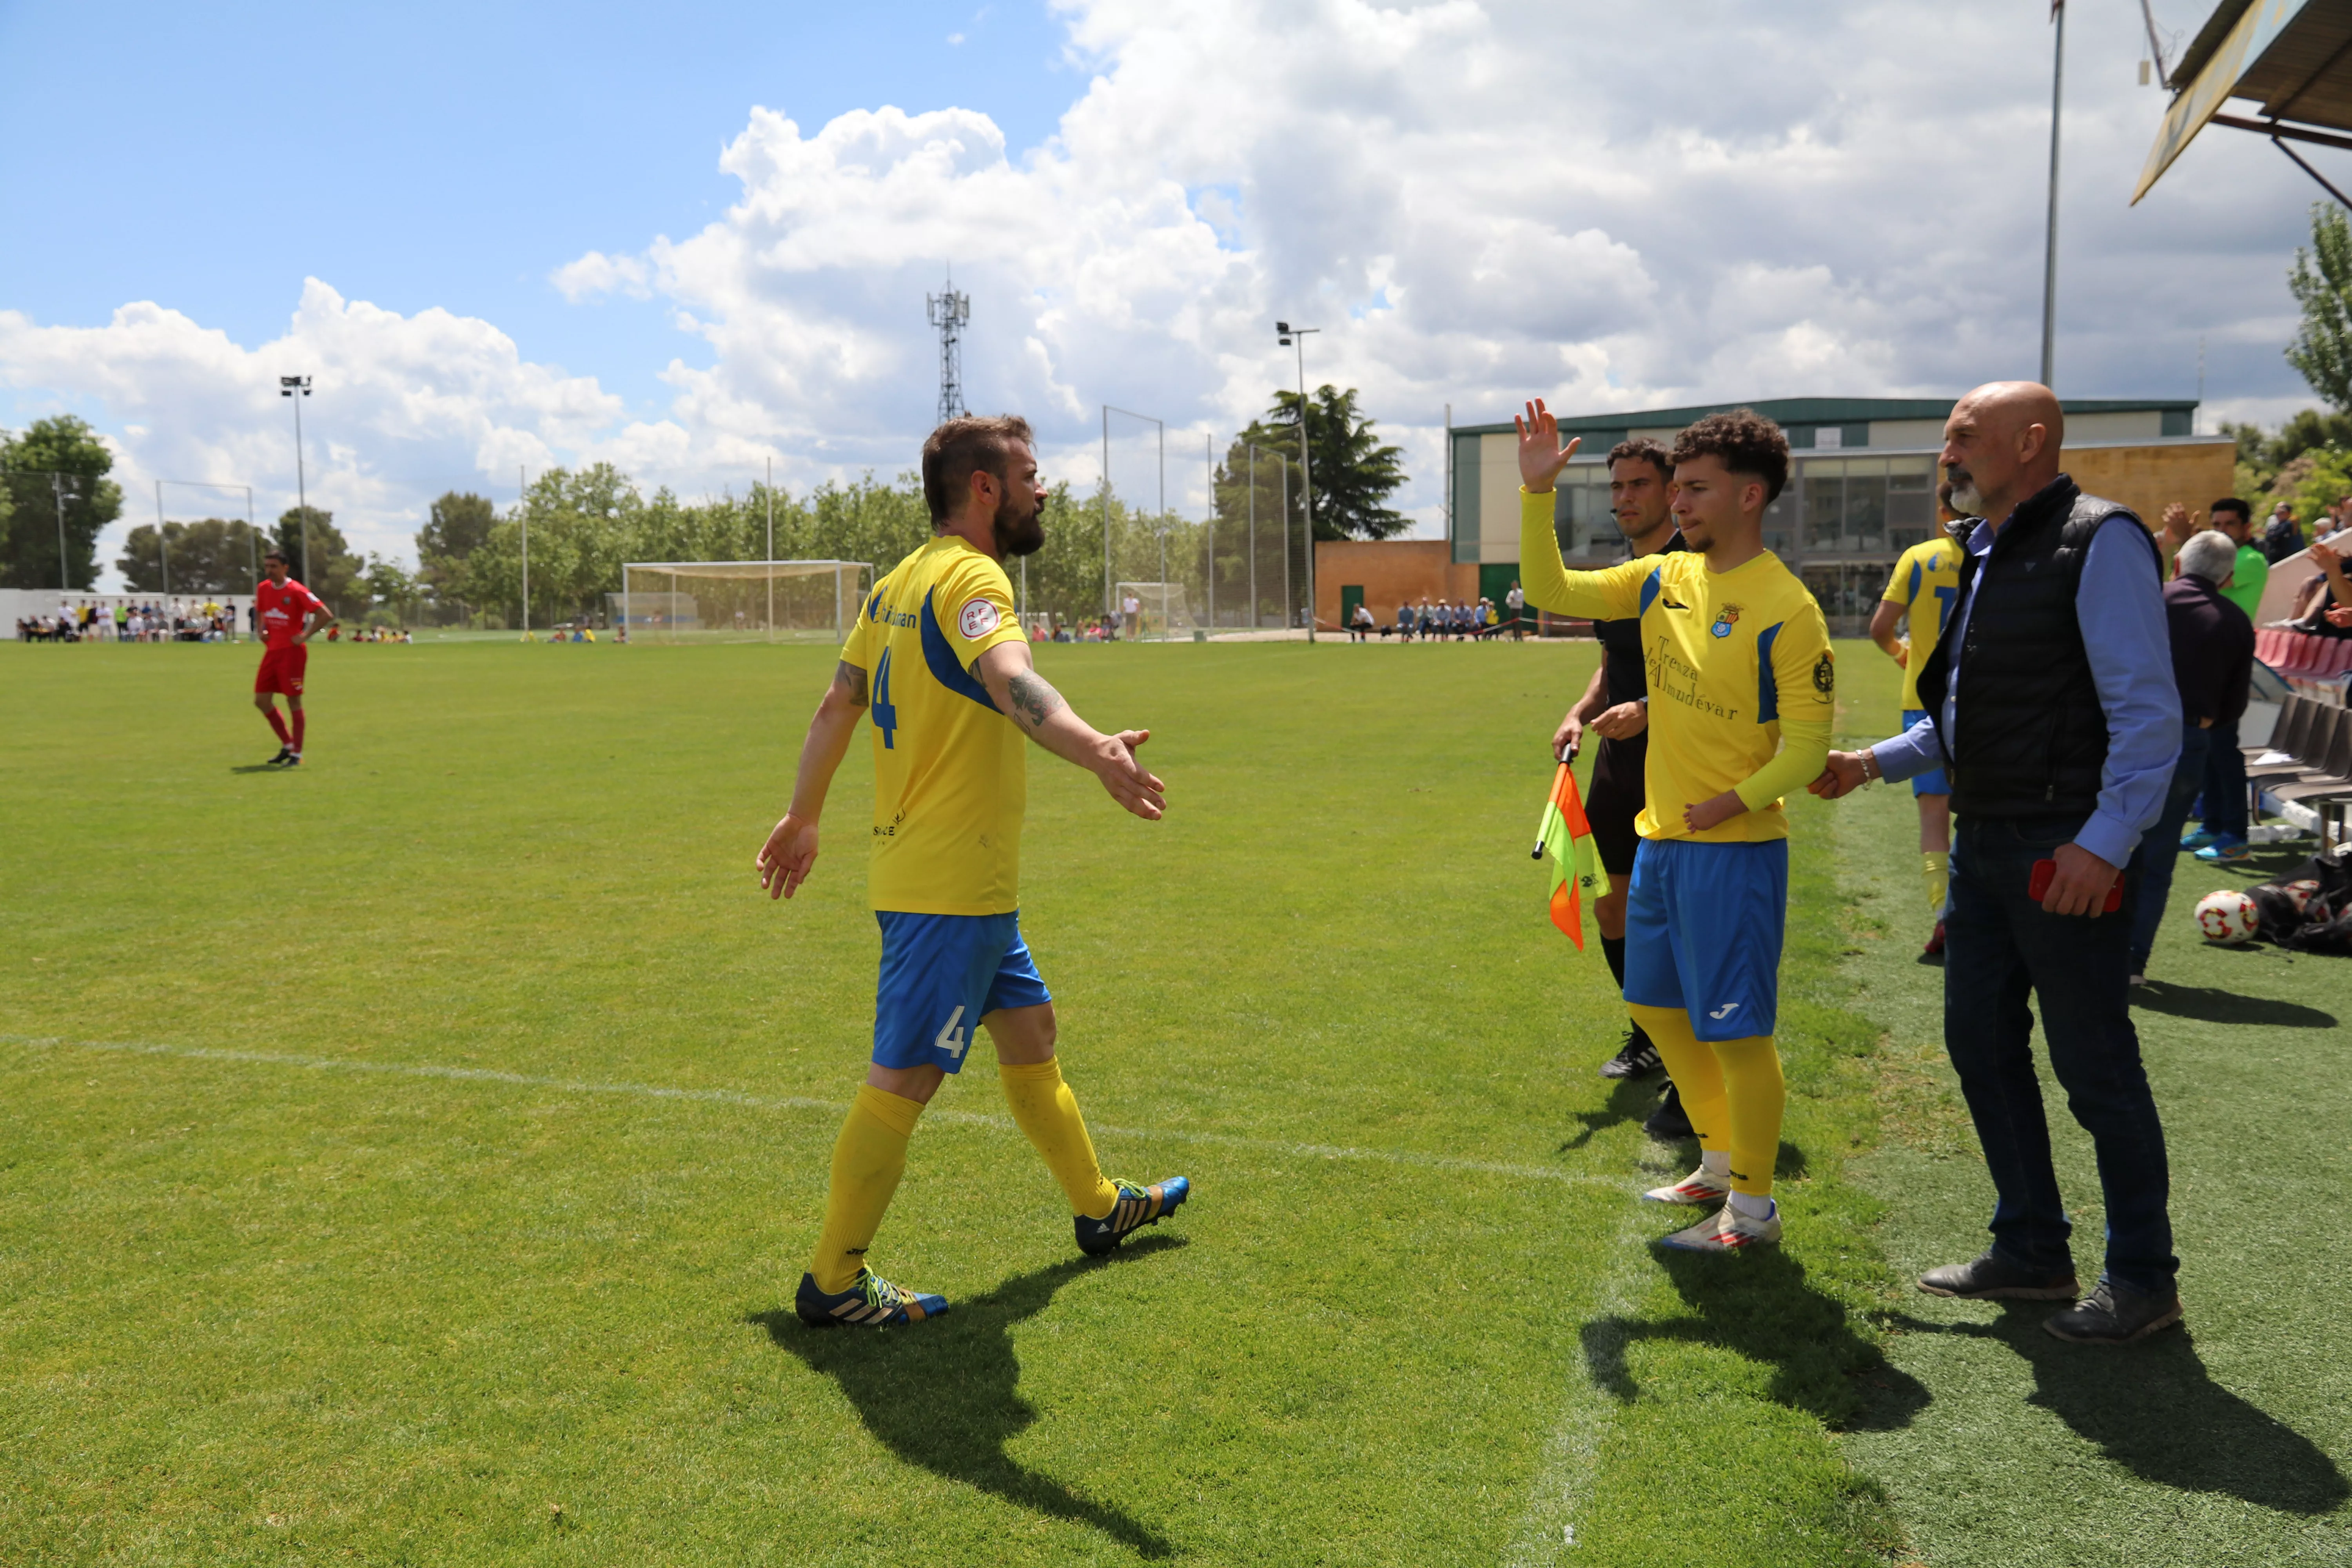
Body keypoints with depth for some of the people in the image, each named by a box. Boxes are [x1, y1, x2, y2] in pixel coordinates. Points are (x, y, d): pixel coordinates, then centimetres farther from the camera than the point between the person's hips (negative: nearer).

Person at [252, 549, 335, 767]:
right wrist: (262, 631, 8)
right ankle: (288, 745, 21)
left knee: (293, 701, -4)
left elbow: (326, 615, -16)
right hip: (272, 650, 7)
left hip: (292, 651, -7)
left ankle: (297, 754, 3)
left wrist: (305, 636, -16)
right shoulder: (262, 589, 8)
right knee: (261, 700, 7)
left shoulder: (296, 591, -12)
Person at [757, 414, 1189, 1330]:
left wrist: (803, 819, 29)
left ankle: (1099, 1207, 36)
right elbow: (1009, 680, -38)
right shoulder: (969, 577, -16)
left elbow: (837, 707, 19)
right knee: (905, 1077, -2)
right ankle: (833, 1282, 9)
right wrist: (1094, 749, -55)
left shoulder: (900, 583, 13)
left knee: (1030, 1030, 20)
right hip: (951, 885, -10)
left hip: (924, 872, 10)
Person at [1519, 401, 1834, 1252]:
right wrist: (1537, 490, -3)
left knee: (1735, 1031, -1)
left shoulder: (1785, 608, -15)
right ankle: (1719, 1166, 36)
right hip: (1660, 839, 8)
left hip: (1735, 848, -8)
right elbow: (1551, 591, 6)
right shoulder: (1664, 580, 6)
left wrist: (1734, 802, -27)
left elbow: (1809, 743, -15)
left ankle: (1754, 1207, 17)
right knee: (1660, 1008, 18)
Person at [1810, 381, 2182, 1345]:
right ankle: (2031, 1252, 30)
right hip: (1983, 843, 9)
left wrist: (2106, 842, -23)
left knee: (2093, 1065, 1)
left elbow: (2148, 712, -17)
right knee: (1980, 1041, 15)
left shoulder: (2098, 543, -12)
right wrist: (1872, 764, 16)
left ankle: (2143, 1280, 19)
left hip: (2065, 853, -9)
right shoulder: (1980, 555, 14)